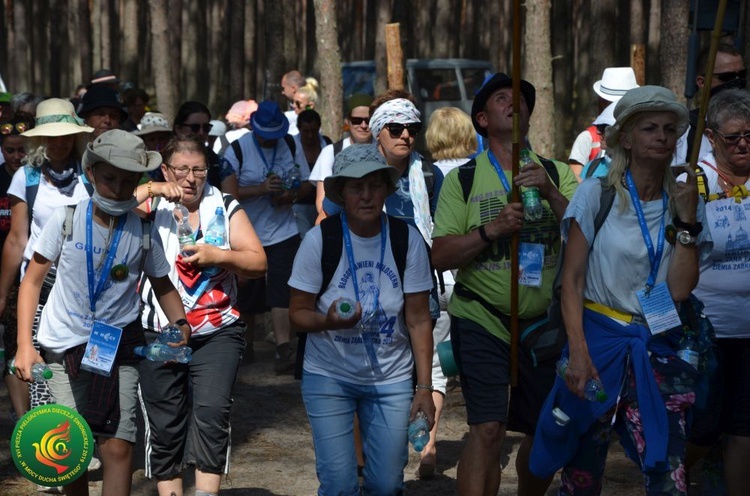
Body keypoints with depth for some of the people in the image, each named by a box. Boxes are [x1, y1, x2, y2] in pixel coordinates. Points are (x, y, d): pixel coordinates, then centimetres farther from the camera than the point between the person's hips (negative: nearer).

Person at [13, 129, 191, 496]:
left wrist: (180, 323, -9)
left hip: (119, 343, 0)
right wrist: (24, 344, -6)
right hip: (63, 345, 0)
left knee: (118, 448, -10)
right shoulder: (66, 219, -6)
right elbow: (32, 281, 1)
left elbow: (162, 286, 11)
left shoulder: (144, 232, -3)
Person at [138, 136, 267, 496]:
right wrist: (149, 192, -19)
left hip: (217, 333, 0)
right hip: (160, 335, 1)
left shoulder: (226, 208, 8)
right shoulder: (148, 207, 6)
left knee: (211, 413, -18)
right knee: (165, 426, 6)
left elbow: (258, 263, 3)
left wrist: (218, 255, -14)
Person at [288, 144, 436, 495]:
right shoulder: (320, 239, -11)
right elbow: (298, 313, -5)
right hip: (329, 376, -1)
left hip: (391, 379, 2)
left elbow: (419, 321, -3)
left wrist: (424, 387, -7)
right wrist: (329, 321, -27)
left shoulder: (408, 239, -7)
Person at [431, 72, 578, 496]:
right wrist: (491, 230, -20)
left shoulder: (558, 174, 7)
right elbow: (441, 257, -6)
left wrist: (551, 194, -19)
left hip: (544, 321, 3)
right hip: (482, 319, -3)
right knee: (488, 429, -17)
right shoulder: (463, 180, 1)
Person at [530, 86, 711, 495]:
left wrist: (687, 219, -11)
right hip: (598, 340, -2)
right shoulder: (596, 195, -3)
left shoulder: (684, 203, 5)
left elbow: (680, 290, -5)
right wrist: (577, 352, -14)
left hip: (656, 352, 2)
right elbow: (572, 280, -4)